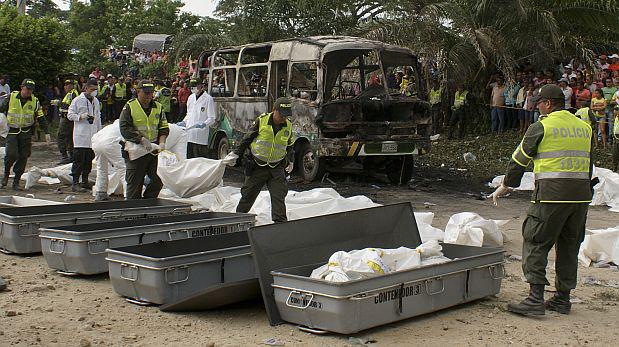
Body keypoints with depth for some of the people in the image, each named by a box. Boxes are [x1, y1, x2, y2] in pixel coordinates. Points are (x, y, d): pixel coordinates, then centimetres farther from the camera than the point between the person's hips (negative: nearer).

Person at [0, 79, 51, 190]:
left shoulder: (35, 101, 3)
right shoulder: (11, 97, -1)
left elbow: (41, 118, 4)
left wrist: (47, 133, -4)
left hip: (26, 133, 2)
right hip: (12, 132, -2)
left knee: (23, 158, 0)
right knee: (11, 154, -17)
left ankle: (16, 182, 11)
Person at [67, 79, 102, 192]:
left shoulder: (96, 101, 16)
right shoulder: (77, 100, -2)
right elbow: (70, 115, -2)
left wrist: (99, 132, 18)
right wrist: (81, 116, -18)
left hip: (93, 136, 6)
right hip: (81, 135, -6)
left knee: (89, 159, 9)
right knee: (79, 160, -8)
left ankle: (85, 181, 19)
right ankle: (75, 183, -6)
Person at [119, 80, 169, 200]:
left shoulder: (158, 107, 11)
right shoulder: (130, 107, -2)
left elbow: (164, 128, 13)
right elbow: (125, 129, -11)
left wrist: (162, 142, -6)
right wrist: (141, 139, -20)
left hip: (154, 150, 4)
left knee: (159, 180, -1)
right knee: (134, 183, 1)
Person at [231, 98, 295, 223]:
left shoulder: (288, 126, 0)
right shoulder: (261, 121, -11)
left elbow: (289, 145, 18)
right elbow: (247, 138, 1)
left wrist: (290, 161, 11)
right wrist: (237, 153, 1)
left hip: (277, 168, 2)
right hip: (257, 166, -2)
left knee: (279, 197, -8)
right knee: (248, 195, 9)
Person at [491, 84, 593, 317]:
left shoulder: (541, 127, -5)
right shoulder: (584, 127, 13)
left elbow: (520, 159, 2)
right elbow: (589, 163, 19)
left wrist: (505, 186, 14)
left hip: (551, 193, -6)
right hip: (581, 195, 7)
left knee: (536, 244, -2)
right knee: (569, 246, 13)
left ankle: (536, 299, -8)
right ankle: (562, 299, 19)